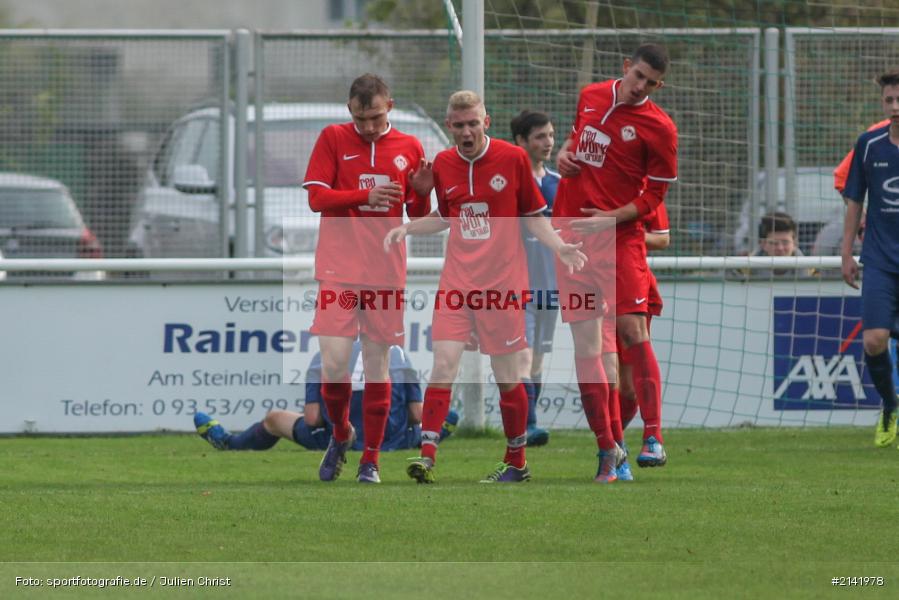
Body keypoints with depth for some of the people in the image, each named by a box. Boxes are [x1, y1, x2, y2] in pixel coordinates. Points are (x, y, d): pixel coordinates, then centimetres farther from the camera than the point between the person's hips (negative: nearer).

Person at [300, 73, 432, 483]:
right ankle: (341, 434, 16)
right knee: (334, 362, -12)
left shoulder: (409, 148, 9)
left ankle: (371, 460, 10)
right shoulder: (333, 139, 4)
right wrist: (366, 196, -16)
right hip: (339, 270, -2)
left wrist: (422, 193, -8)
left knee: (377, 365, 1)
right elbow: (316, 197, -3)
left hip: (385, 272, 2)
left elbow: (418, 217, 14)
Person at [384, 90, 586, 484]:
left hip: (502, 282, -2)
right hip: (457, 281, 2)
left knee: (507, 375, 3)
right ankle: (427, 456, -13)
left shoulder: (513, 159, -5)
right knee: (443, 364, -11)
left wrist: (558, 246, -12)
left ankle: (516, 462, 17)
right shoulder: (443, 165, 5)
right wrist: (407, 229, 5)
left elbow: (533, 216, 3)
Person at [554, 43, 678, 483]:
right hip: (572, 235, 4)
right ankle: (607, 448, 6)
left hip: (619, 236, -4)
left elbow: (655, 195, -3)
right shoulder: (590, 97, 9)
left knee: (631, 328, -16)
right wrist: (564, 154, 6)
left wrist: (612, 218, -17)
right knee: (584, 344, 1)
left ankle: (653, 437, -14)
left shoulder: (658, 128, -5)